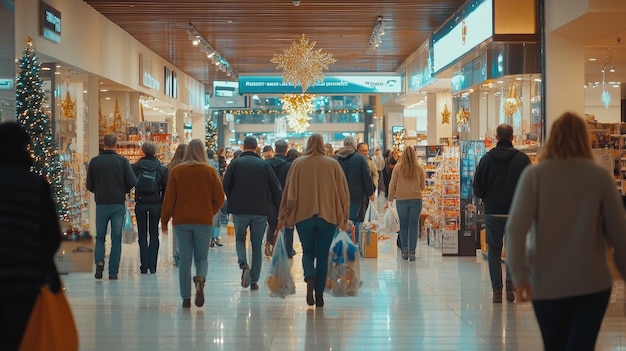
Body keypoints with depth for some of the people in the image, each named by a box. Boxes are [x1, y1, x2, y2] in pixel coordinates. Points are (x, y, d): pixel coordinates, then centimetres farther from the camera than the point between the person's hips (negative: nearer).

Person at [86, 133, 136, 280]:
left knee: (100, 236, 14)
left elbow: (89, 185, 1)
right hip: (118, 204, -1)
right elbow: (132, 182, -8)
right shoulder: (123, 161, -3)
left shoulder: (94, 161, 0)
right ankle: (113, 272, 4)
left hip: (101, 204, 1)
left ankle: (99, 260, -10)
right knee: (116, 238, 6)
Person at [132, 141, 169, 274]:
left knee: (142, 234, 8)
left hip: (141, 203, 0)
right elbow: (166, 188, -2)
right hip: (156, 204, 0)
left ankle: (144, 266, 5)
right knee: (154, 234, 10)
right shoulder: (162, 169, -3)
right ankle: (152, 266, 5)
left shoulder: (135, 167, -4)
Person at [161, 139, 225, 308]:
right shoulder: (210, 171, -1)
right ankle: (200, 278, -22)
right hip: (203, 221, 0)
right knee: (201, 258, 9)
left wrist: (164, 220, 9)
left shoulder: (176, 171, 0)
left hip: (181, 221, 0)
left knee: (184, 260, 7)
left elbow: (169, 198, 0)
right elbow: (219, 198, 0)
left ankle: (186, 298, 5)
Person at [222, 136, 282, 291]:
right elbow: (276, 189, 1)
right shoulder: (264, 164, 2)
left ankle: (243, 265, -10)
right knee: (257, 245, 11)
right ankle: (254, 281, 9)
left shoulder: (235, 163, -1)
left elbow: (226, 186, -1)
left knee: (240, 238, 18)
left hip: (239, 210, -1)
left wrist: (232, 202, 16)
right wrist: (278, 208, 12)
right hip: (261, 211, 1)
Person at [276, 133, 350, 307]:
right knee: (322, 255, 9)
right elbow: (343, 193, 3)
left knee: (307, 252, 13)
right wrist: (343, 218, 10)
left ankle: (309, 277, -17)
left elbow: (289, 192, 0)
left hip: (303, 215, 0)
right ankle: (319, 295, 9)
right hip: (328, 216, 0)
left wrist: (283, 216, 7)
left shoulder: (298, 163, -1)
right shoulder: (333, 164, 1)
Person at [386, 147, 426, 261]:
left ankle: (405, 250, 11)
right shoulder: (419, 168, -1)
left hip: (401, 199, 0)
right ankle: (412, 251, 1)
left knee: (403, 226, 10)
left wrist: (390, 199, 11)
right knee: (414, 225, 4)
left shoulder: (398, 167, -4)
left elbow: (392, 184, 0)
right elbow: (423, 186, 7)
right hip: (416, 199, 0)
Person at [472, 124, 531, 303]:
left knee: (494, 251, 8)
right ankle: (511, 284, 0)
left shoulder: (487, 158, -2)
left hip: (492, 211, 1)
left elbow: (477, 186, 0)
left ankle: (497, 290, 4)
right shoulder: (522, 159, -4)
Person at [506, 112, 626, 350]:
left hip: (546, 284, 1)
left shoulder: (534, 174, -4)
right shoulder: (601, 176, -4)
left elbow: (516, 227, -14)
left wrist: (519, 274, -12)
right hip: (591, 283, -1)